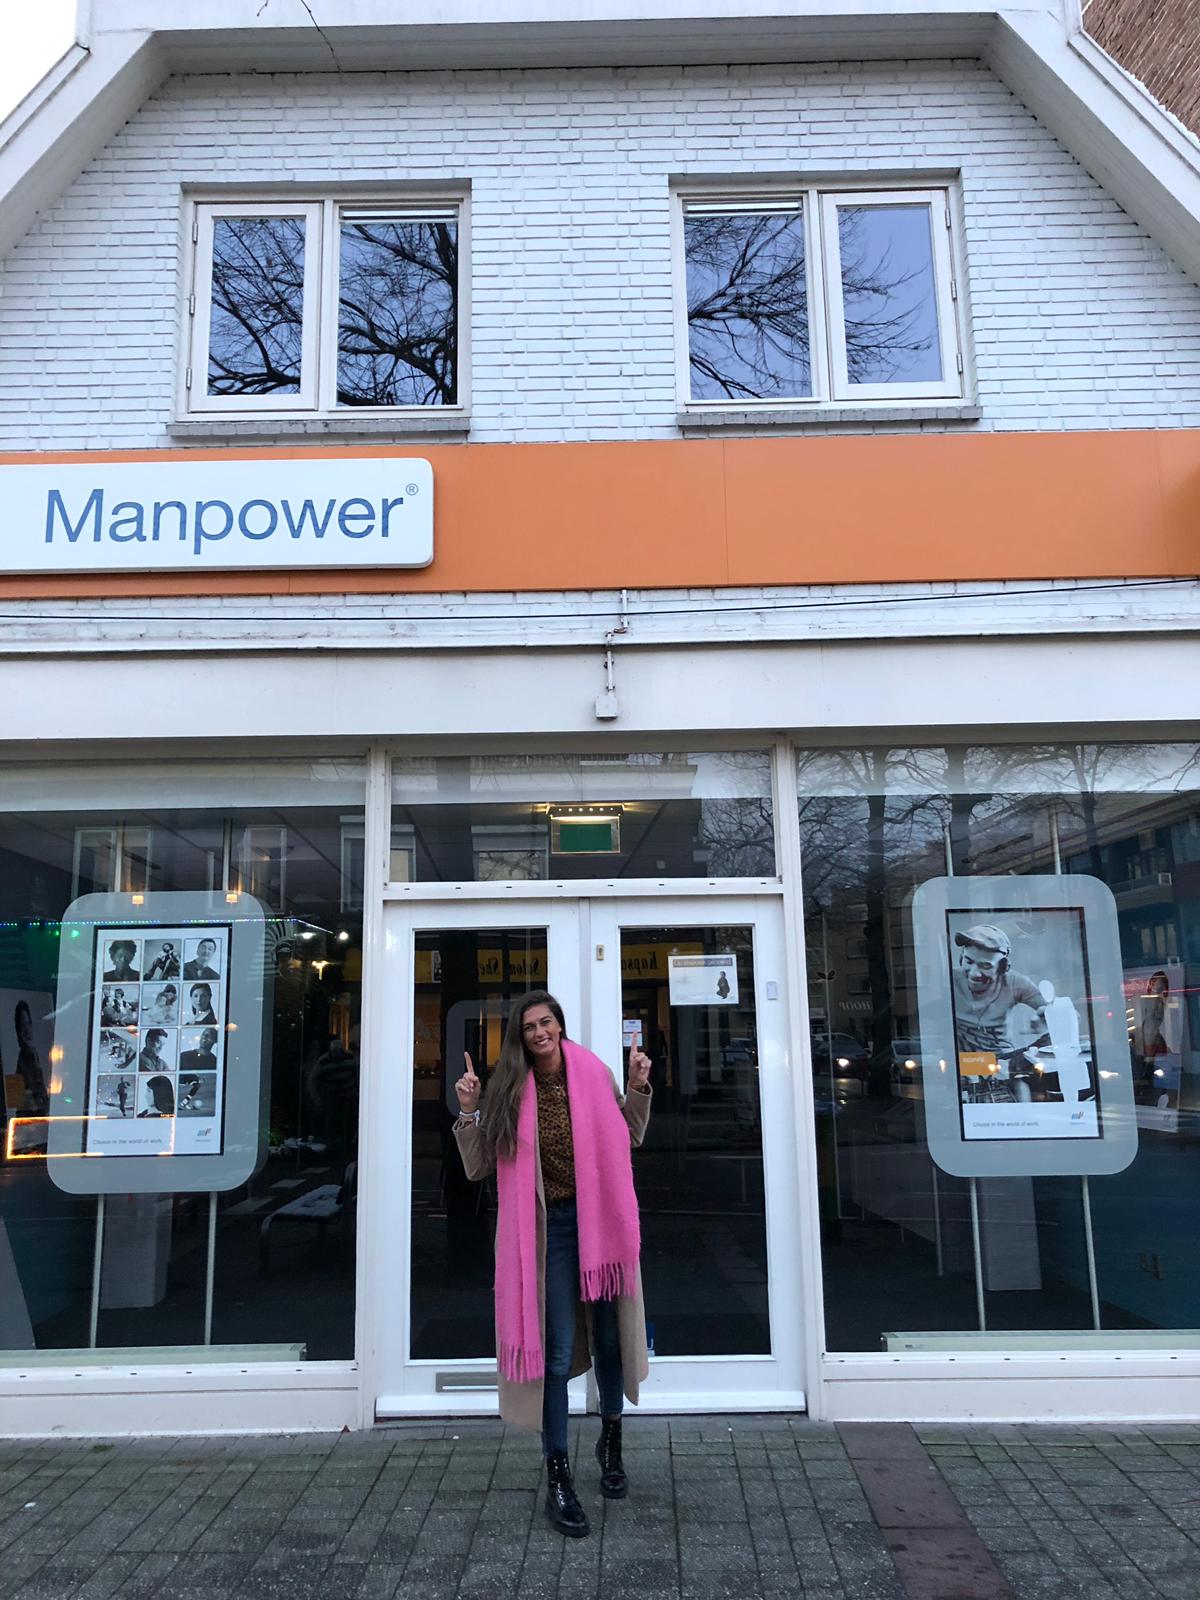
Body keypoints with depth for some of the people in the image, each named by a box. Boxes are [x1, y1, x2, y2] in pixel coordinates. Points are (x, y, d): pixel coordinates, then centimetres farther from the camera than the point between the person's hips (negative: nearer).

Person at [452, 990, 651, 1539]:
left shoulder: (594, 1074, -2)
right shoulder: (510, 1090, -4)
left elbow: (629, 1137, 11)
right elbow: (478, 1167, -1)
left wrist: (638, 1088, -3)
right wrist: (468, 1111, -13)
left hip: (598, 1220, 2)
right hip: (546, 1228, -2)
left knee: (610, 1338, 16)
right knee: (556, 1354, 1)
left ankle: (611, 1442, 42)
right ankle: (558, 1481, 15)